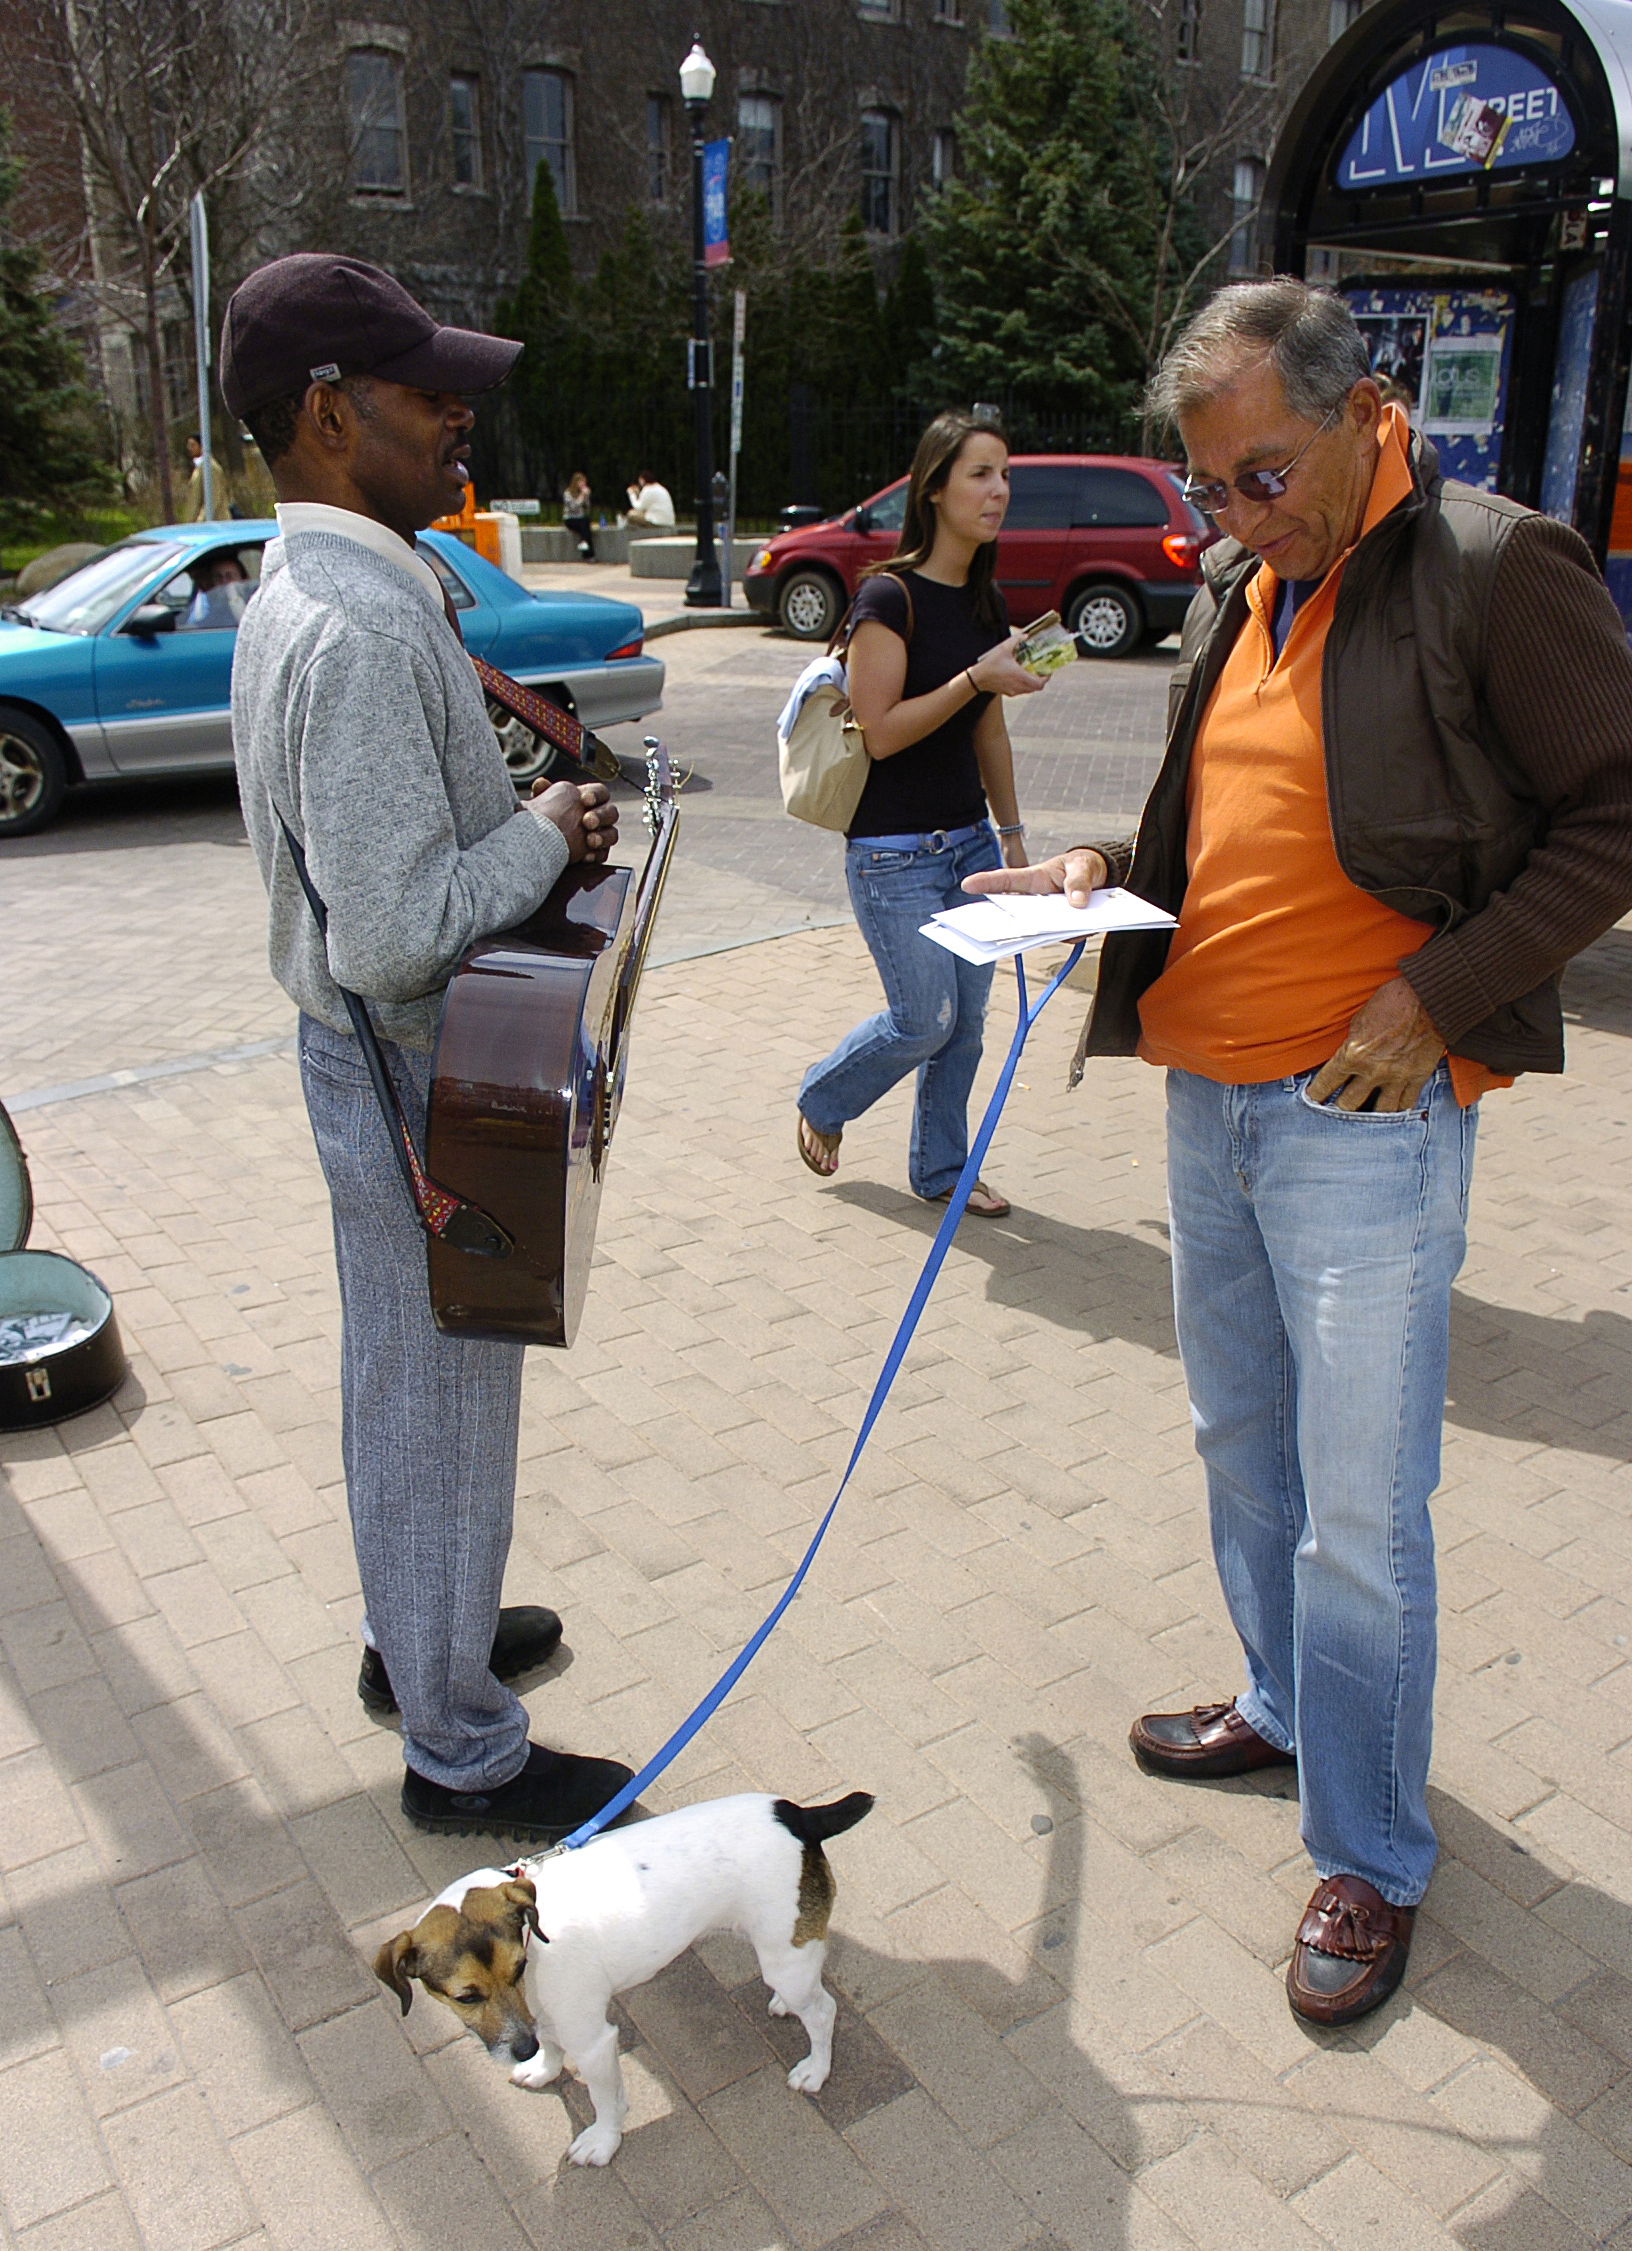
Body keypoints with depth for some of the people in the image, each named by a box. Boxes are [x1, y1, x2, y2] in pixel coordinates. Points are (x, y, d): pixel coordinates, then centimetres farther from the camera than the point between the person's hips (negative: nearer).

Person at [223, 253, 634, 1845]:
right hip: (416, 1078, -10)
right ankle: (462, 1752, 25)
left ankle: (416, 1633, 45)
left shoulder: (304, 595, 9)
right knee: (437, 1407, 5)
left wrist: (525, 822, 6)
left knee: (412, 1394, 24)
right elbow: (392, 938, -30)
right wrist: (541, 837, -16)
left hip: (385, 1062, 10)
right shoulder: (363, 631, -25)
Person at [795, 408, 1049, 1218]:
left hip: (969, 841, 7)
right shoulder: (890, 595, -13)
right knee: (925, 1020, -3)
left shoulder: (984, 603, 10)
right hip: (894, 853, -7)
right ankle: (822, 1099, 25)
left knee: (966, 1021, 10)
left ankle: (941, 1169, 26)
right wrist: (977, 677, -23)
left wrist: (1011, 831, 17)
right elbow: (880, 729, -18)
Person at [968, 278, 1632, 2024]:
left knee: (1360, 1515, 1)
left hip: (1366, 1117, -7)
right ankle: (1286, 1705, 42)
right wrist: (1107, 871, 2)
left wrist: (1439, 996, -16)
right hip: (1205, 1095, 7)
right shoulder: (1233, 585, 11)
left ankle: (1370, 1858, 20)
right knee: (1241, 1443, 19)